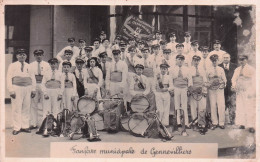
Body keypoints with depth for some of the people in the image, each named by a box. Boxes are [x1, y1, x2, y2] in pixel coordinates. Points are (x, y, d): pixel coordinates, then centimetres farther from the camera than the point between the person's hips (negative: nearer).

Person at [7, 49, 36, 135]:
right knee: (16, 108, -4)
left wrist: (33, 89, 6)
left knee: (26, 108, 5)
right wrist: (11, 90, -9)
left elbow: (32, 78, 14)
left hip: (27, 88, 3)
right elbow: (9, 78, 0)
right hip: (16, 88, -3)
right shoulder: (12, 66, 6)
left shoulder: (29, 66, 14)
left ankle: (25, 126, 13)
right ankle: (16, 128, 2)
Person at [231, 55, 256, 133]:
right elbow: (234, 79, 12)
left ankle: (251, 126, -2)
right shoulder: (237, 70, 16)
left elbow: (254, 81, -2)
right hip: (239, 91, 4)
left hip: (248, 91, -4)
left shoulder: (251, 69, 2)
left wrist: (253, 92, -11)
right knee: (239, 108, 1)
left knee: (250, 108, -5)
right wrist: (234, 86, -9)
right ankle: (242, 124, 7)